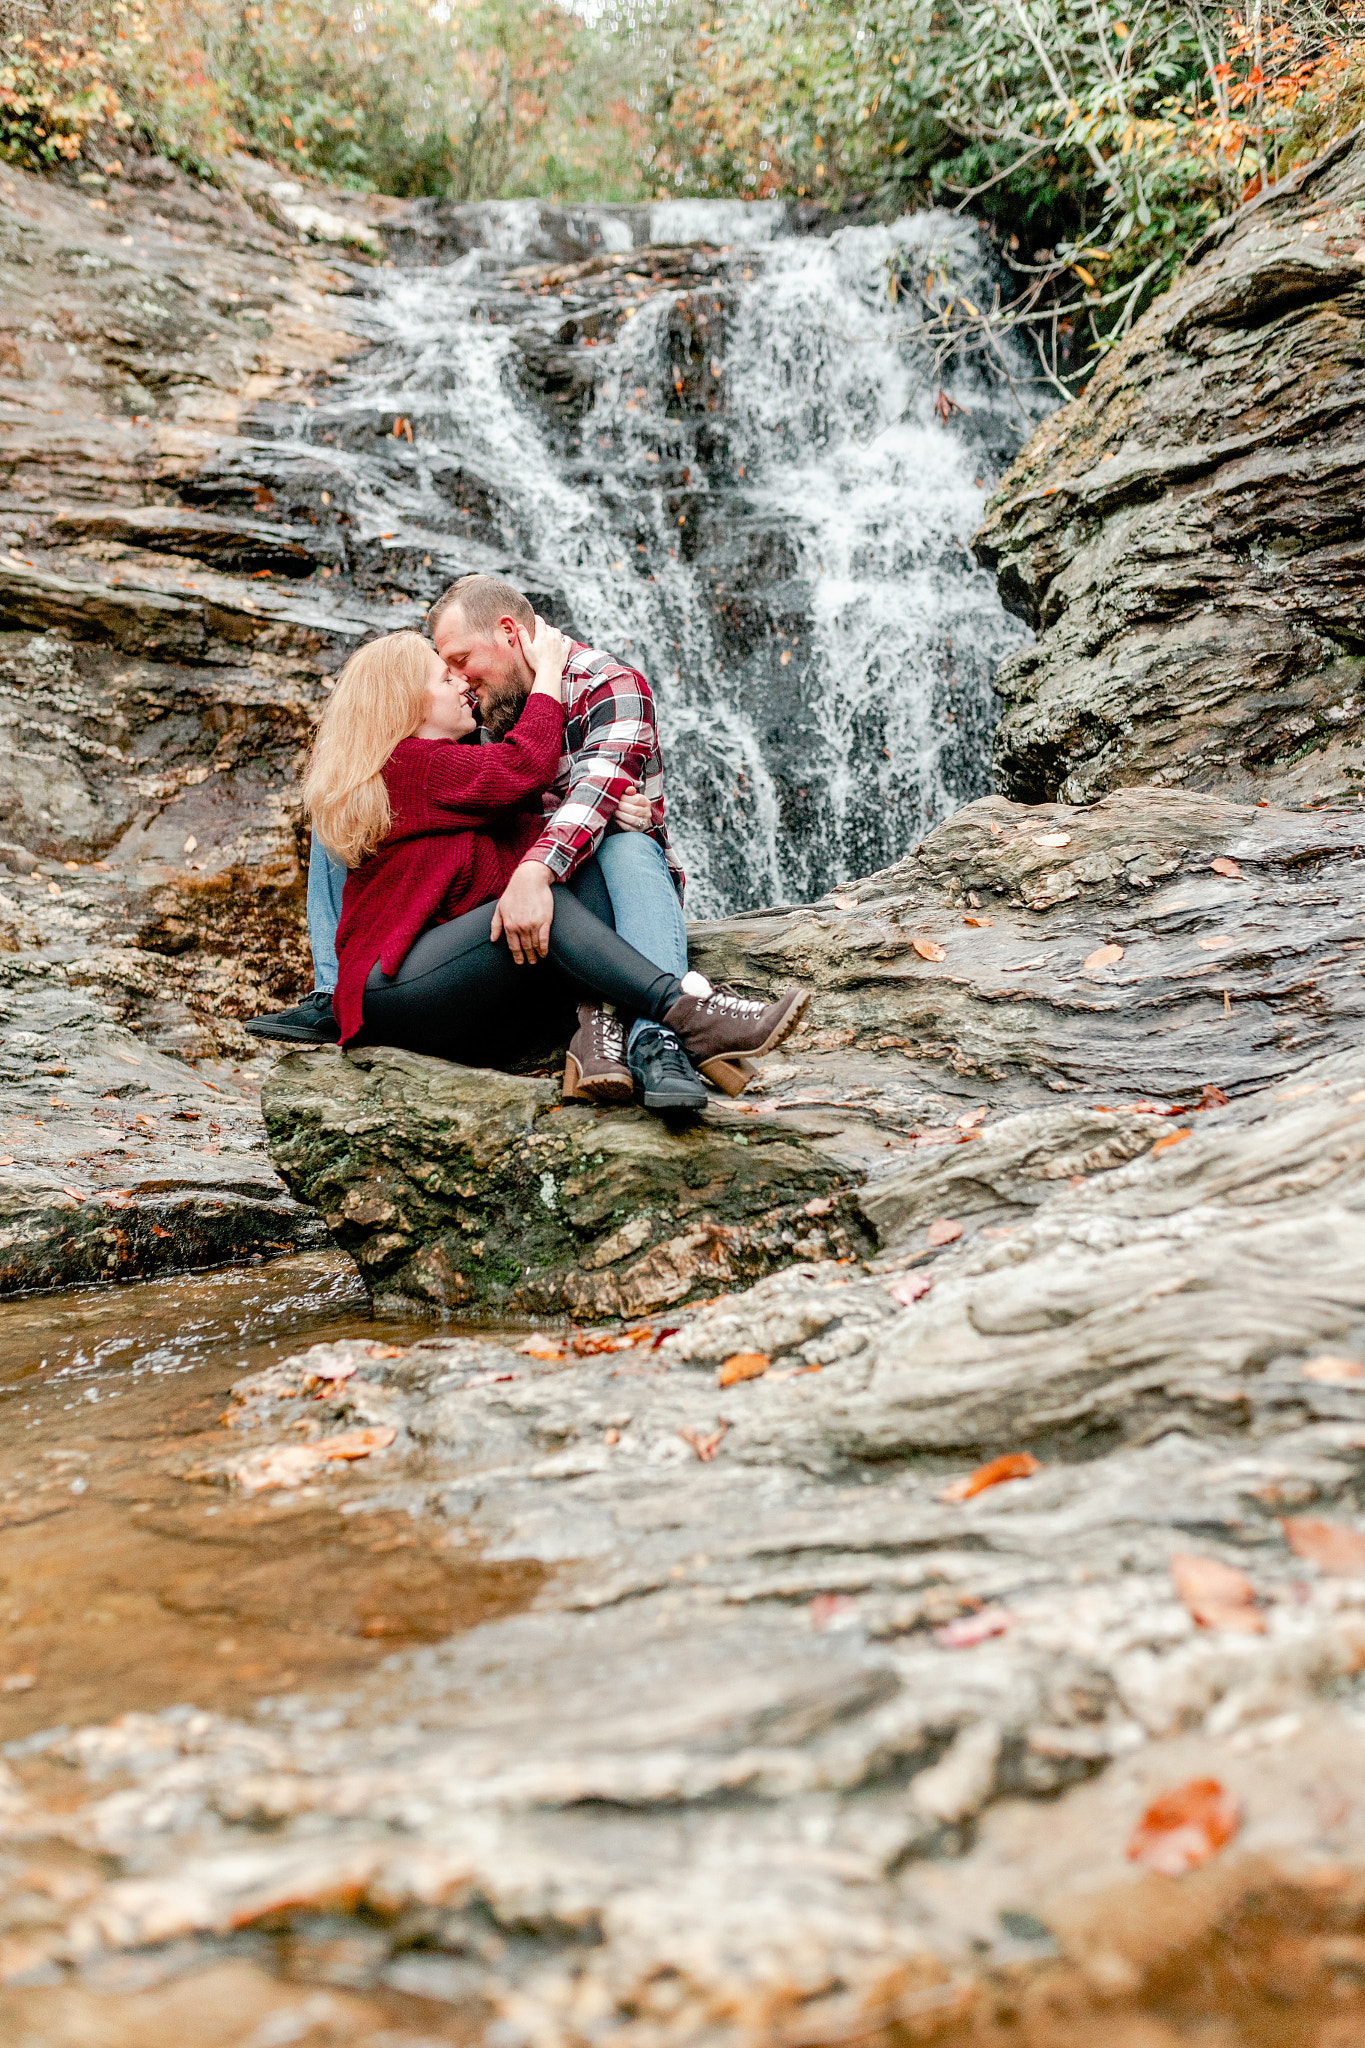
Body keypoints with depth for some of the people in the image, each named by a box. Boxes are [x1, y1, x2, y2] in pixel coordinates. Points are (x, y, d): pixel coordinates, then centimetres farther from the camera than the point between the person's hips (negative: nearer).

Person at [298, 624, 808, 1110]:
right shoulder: (412, 765, -5)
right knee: (546, 903, -30)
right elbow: (523, 768, -14)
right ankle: (688, 1014, -44)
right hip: (394, 994, -9)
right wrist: (547, 670, -1)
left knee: (584, 871, -11)